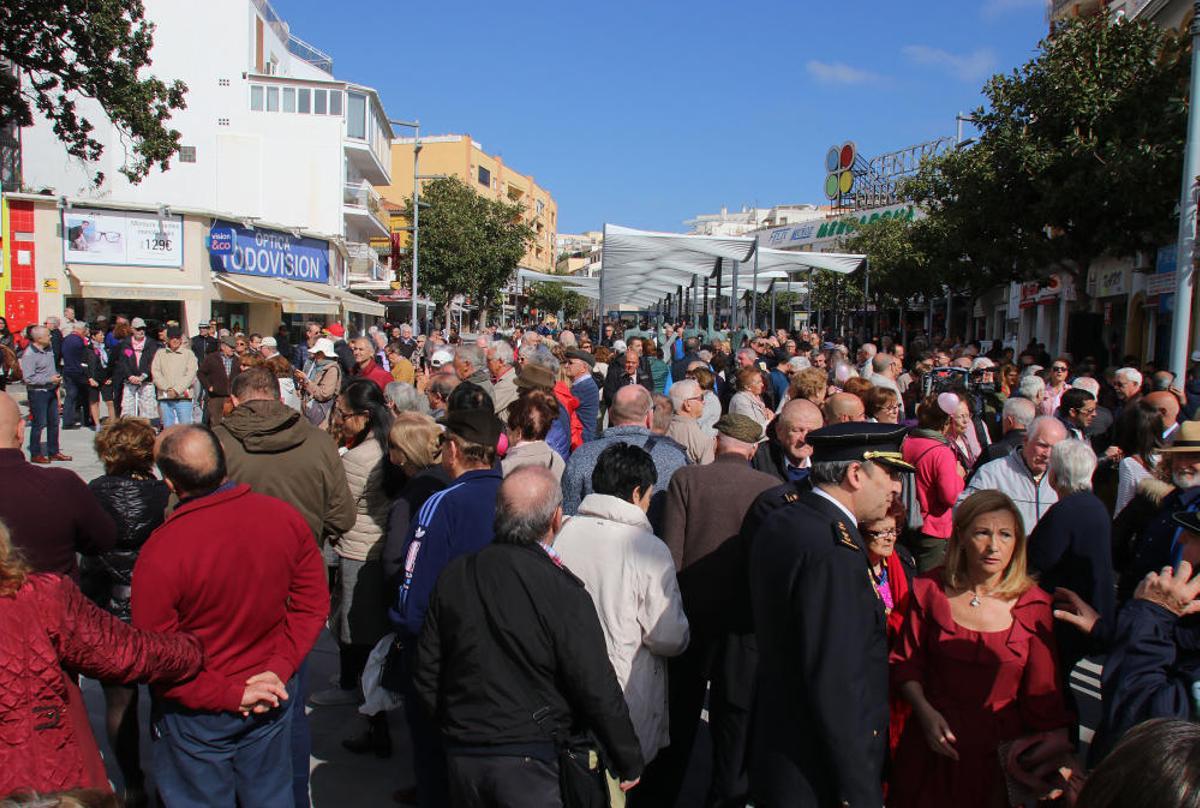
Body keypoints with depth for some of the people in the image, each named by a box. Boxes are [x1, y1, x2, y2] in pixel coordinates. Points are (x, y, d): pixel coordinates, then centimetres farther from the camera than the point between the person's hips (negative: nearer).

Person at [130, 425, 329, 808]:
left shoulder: (160, 552, -26)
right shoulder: (285, 517, -14)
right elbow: (314, 603, -6)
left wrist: (229, 695, -12)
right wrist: (280, 668, -8)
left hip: (198, 716, -3)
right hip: (271, 704, 4)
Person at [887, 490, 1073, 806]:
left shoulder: (1034, 605, -8)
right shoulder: (931, 590, -5)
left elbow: (1044, 695, -5)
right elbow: (905, 662, 1)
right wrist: (925, 712, -14)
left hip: (1003, 753, -1)